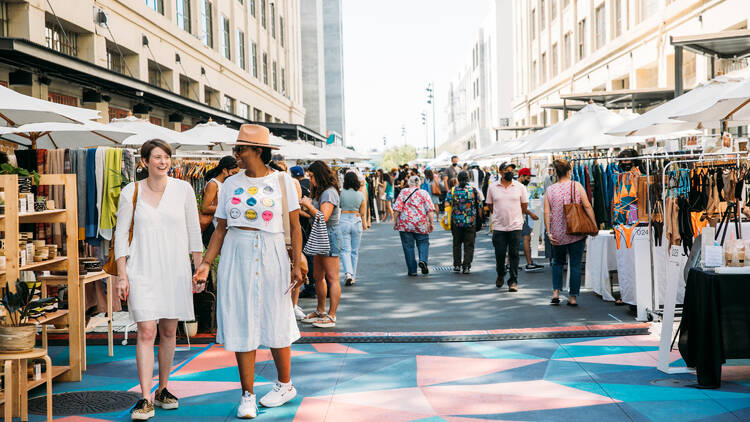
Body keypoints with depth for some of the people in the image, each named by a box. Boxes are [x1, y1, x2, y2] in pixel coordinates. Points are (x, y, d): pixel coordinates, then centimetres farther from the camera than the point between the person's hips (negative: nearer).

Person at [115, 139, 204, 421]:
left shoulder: (183, 189, 3)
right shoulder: (131, 192, 0)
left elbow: (193, 232, 8)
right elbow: (121, 234, 3)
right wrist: (122, 276, -2)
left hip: (175, 270, 2)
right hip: (142, 271, -2)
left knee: (168, 331, 9)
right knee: (146, 332, -10)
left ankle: (162, 390, 24)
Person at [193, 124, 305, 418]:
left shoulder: (282, 181, 1)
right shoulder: (231, 184, 7)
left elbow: (295, 228, 1)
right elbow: (221, 229, 8)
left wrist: (296, 265, -6)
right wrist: (206, 263, -2)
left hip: (271, 256, -2)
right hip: (236, 257, 2)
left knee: (275, 322, 6)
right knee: (241, 324, 2)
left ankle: (285, 385, 25)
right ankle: (247, 395, 10)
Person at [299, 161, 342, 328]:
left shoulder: (329, 192, -15)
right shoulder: (320, 191, 16)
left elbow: (323, 217, -24)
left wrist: (309, 205, -16)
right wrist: (306, 208, 3)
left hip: (330, 236, -10)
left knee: (332, 278, -6)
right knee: (318, 277, 15)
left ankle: (331, 316, -3)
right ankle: (320, 311, 25)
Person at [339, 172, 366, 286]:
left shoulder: (341, 193, -7)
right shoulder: (360, 195, 0)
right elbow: (363, 213, 5)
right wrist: (364, 224, 20)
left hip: (344, 220, -2)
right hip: (356, 221, 2)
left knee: (345, 250, 0)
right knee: (354, 251, 10)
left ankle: (348, 273, -19)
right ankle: (353, 276, 17)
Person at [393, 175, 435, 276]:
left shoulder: (403, 192, 2)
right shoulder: (424, 193, 3)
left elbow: (397, 208, -4)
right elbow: (430, 209, -3)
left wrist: (395, 221, 2)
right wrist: (431, 223, 0)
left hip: (405, 224, 0)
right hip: (421, 224, 0)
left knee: (408, 247, 5)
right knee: (423, 243, 14)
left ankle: (412, 270, 6)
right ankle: (423, 260, -12)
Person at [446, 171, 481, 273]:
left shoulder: (452, 191, 1)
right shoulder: (474, 190, -1)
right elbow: (479, 206, 0)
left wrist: (448, 219, 6)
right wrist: (480, 218, 11)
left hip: (456, 222, 1)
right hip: (471, 223, -1)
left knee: (456, 244, 15)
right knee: (469, 245, 5)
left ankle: (457, 265, 17)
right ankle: (466, 266, 1)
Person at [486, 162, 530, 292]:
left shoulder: (520, 187, 3)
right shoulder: (492, 187, 4)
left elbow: (524, 206, 12)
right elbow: (490, 206, 13)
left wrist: (514, 216, 12)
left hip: (515, 226, 0)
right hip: (499, 227, 0)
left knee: (514, 254, 0)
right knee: (499, 254, 3)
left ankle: (513, 281, 8)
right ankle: (501, 275, 29)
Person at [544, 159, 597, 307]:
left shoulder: (550, 190, 1)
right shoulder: (576, 186, -3)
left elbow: (546, 213, -4)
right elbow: (587, 206, -7)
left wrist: (549, 232, -2)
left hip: (558, 233, 2)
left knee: (557, 262, 19)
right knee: (575, 264, 5)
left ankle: (555, 292, 7)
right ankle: (572, 297, 5)